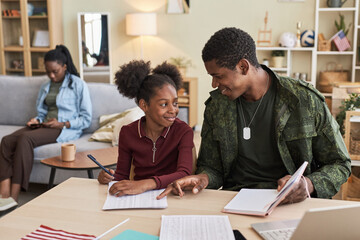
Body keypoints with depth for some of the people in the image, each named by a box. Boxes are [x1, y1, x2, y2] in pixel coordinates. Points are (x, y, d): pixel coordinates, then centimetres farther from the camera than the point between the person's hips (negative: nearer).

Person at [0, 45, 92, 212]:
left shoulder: (78, 85, 3)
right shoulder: (45, 87, 24)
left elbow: (86, 119, -1)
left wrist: (62, 124, -13)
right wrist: (36, 120, 3)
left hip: (66, 129, -6)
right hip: (44, 126, 7)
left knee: (26, 139, -33)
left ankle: (14, 196, -34)